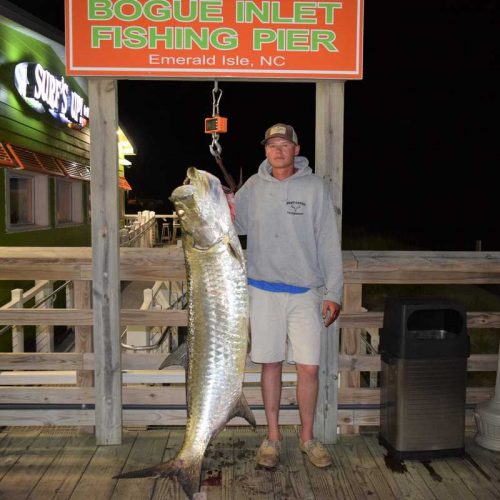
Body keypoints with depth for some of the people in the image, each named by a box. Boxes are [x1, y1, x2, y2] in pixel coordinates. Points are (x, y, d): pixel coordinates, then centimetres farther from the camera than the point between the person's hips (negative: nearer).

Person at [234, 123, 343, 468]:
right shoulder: (253, 187, 6)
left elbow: (329, 243, -1)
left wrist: (333, 292, -5)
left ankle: (308, 437, 22)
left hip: (305, 292, -1)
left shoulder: (314, 187, 0)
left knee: (309, 367, 2)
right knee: (271, 364, 8)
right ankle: (273, 437, 24)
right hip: (264, 290, 1)